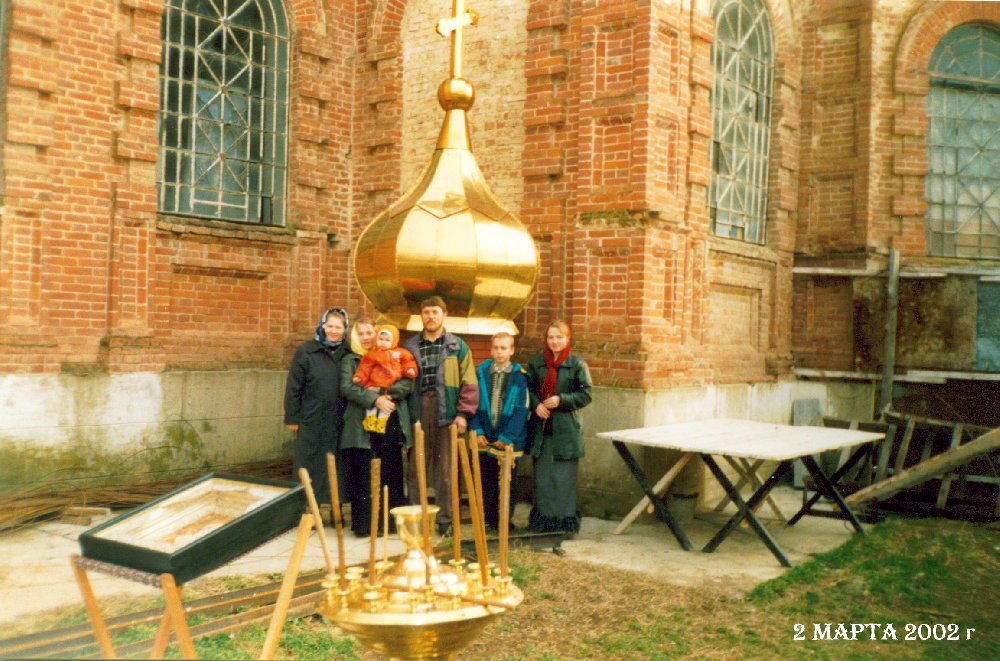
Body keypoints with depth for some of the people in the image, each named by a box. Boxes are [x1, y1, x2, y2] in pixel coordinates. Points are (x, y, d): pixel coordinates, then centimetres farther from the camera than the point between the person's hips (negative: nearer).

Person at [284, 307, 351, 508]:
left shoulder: (348, 353, 5)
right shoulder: (305, 351, -2)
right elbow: (293, 387, -1)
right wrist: (292, 418, -3)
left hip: (338, 422, 2)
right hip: (311, 422, -2)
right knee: (309, 465, 5)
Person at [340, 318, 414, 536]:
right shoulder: (350, 360, 12)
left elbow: (408, 383, 2)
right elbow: (347, 387, -5)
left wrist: (386, 393, -14)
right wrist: (375, 399, -17)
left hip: (390, 422, 1)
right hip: (362, 426, -1)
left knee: (391, 474, 2)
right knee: (363, 476, -4)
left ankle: (392, 522, 8)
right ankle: (364, 524, 1)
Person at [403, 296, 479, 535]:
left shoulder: (458, 346, 6)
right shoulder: (410, 346, 11)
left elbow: (469, 383, 2)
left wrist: (464, 413, -7)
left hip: (446, 414, -1)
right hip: (417, 413, 1)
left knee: (445, 469, 4)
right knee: (415, 468, 5)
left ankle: (444, 519, 13)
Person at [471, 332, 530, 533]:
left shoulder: (520, 376, -5)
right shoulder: (481, 372, 2)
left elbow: (521, 410, -8)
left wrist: (506, 437, -11)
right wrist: (477, 431, -7)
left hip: (508, 440, -2)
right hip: (485, 439, 2)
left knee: (507, 483, 7)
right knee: (486, 481, 10)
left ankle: (505, 521, 19)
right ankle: (488, 519, 21)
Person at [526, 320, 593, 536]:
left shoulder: (577, 365, -2)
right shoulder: (535, 363, 7)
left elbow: (585, 395, -3)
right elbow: (528, 389, 11)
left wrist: (561, 400, -14)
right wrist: (536, 405, -8)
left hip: (566, 430, -3)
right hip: (541, 427, 3)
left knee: (564, 476, 1)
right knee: (542, 476, 7)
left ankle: (565, 519, 11)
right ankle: (543, 518, 17)